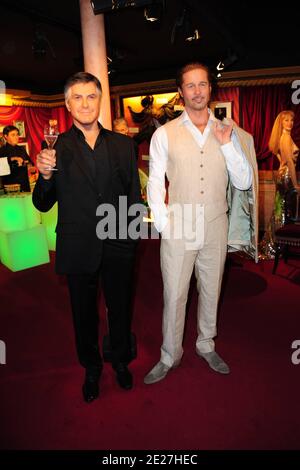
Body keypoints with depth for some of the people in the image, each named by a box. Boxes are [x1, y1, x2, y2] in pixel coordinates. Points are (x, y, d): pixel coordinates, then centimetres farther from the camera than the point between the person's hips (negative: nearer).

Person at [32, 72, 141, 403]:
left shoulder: (123, 145, 2)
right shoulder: (56, 147, -4)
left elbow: (133, 195, 6)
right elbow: (43, 205, -4)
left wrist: (131, 237, 1)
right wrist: (45, 175, -23)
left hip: (118, 247, 2)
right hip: (78, 249, -1)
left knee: (120, 309, 18)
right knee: (84, 314, 17)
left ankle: (120, 361, 46)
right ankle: (91, 369, 43)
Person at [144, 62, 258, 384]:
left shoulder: (227, 133, 6)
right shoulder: (165, 134, -1)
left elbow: (243, 183, 0)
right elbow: (155, 183, -1)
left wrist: (227, 145, -10)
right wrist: (163, 223, -8)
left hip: (216, 228, 3)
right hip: (178, 229, -2)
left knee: (211, 292, 17)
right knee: (174, 296, 6)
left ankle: (206, 345, 40)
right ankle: (170, 355, 28)